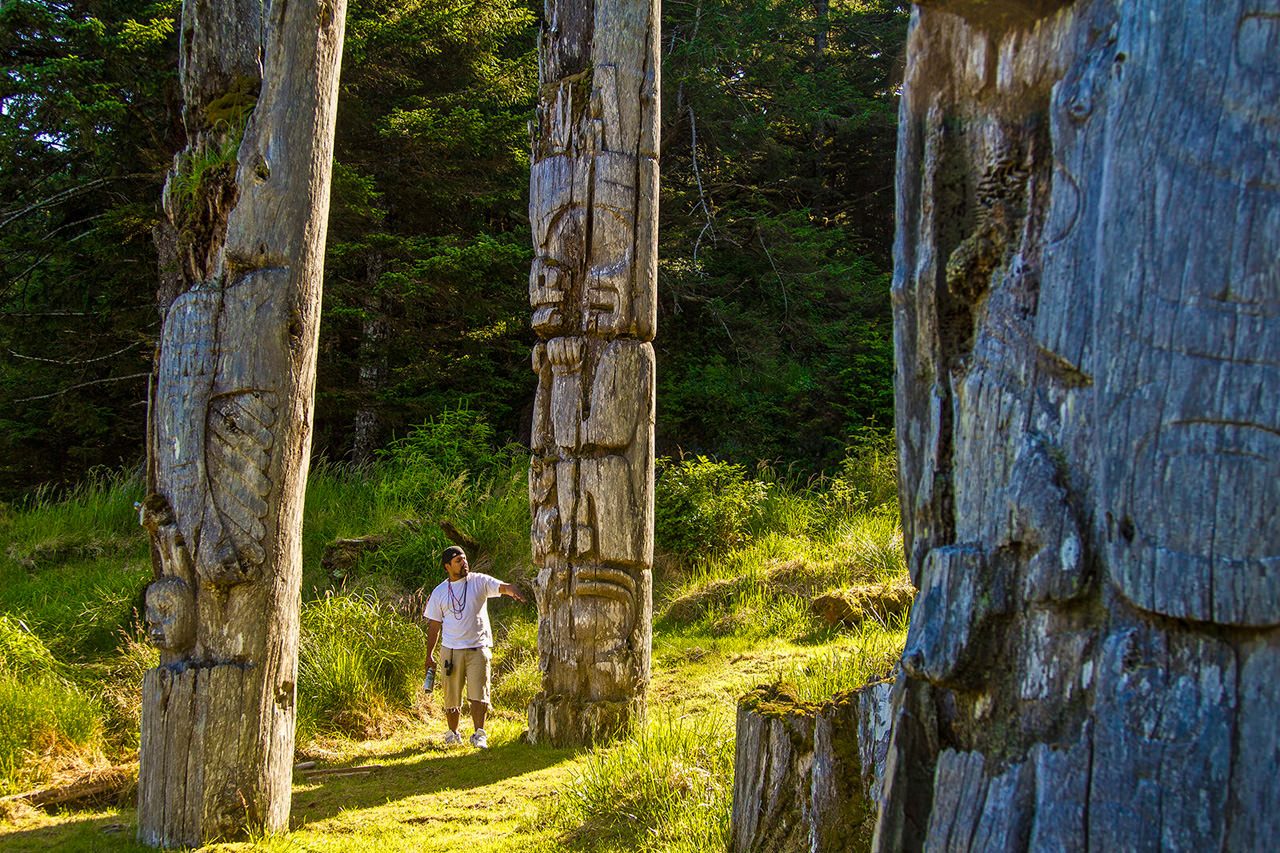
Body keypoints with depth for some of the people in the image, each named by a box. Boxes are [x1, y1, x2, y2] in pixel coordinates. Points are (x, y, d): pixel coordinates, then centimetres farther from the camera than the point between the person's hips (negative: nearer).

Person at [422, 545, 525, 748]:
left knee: (478, 695, -9)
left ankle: (479, 735, -3)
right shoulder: (439, 593, 7)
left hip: (478, 648, -1)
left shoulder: (479, 581, 4)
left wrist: (513, 590, -36)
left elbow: (501, 587, -12)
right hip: (451, 650, 1)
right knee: (452, 698, 6)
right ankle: (453, 733, 22)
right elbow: (434, 625, 11)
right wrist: (429, 655, 7)